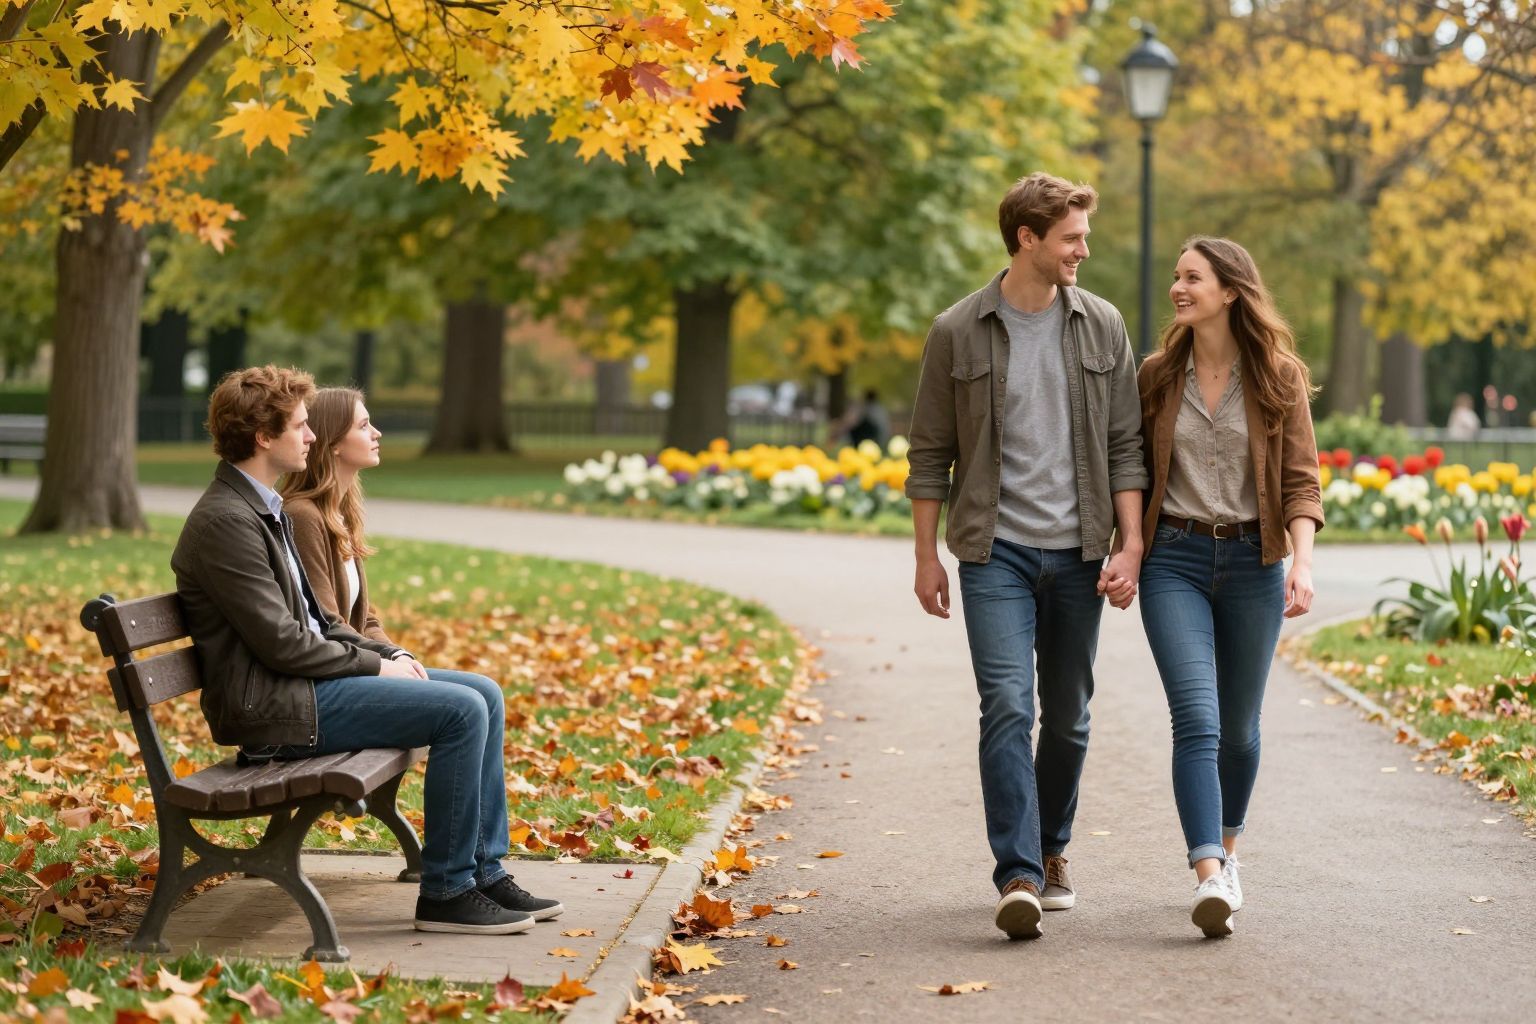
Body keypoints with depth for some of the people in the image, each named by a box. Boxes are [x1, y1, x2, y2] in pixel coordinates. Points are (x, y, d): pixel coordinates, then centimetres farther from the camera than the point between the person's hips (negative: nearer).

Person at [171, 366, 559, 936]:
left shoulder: (263, 507, 16)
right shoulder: (224, 521, -17)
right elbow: (282, 644, -20)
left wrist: (388, 654, 6)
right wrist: (376, 666, -10)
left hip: (305, 681, 11)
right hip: (275, 708, -10)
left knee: (484, 694, 6)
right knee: (461, 711, -19)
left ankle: (485, 873, 8)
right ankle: (446, 893, -9)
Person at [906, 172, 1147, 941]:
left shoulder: (1102, 327, 4)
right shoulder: (958, 333, -2)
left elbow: (1125, 444, 5)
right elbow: (929, 454, 3)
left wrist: (1131, 545, -4)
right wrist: (927, 557, 2)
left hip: (1078, 552, 3)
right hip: (995, 551, -3)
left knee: (1067, 716, 11)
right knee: (1007, 708, -14)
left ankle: (1051, 850, 30)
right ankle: (1018, 877, -15)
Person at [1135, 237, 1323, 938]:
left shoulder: (1278, 378, 0)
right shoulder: (1158, 375, 4)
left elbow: (1300, 481, -2)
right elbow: (1135, 469, 11)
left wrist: (1303, 562, -16)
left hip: (1253, 562, 0)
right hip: (1175, 559, 0)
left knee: (1238, 726, 12)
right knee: (1197, 720, -15)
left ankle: (1226, 852, 34)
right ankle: (1208, 879, -22)